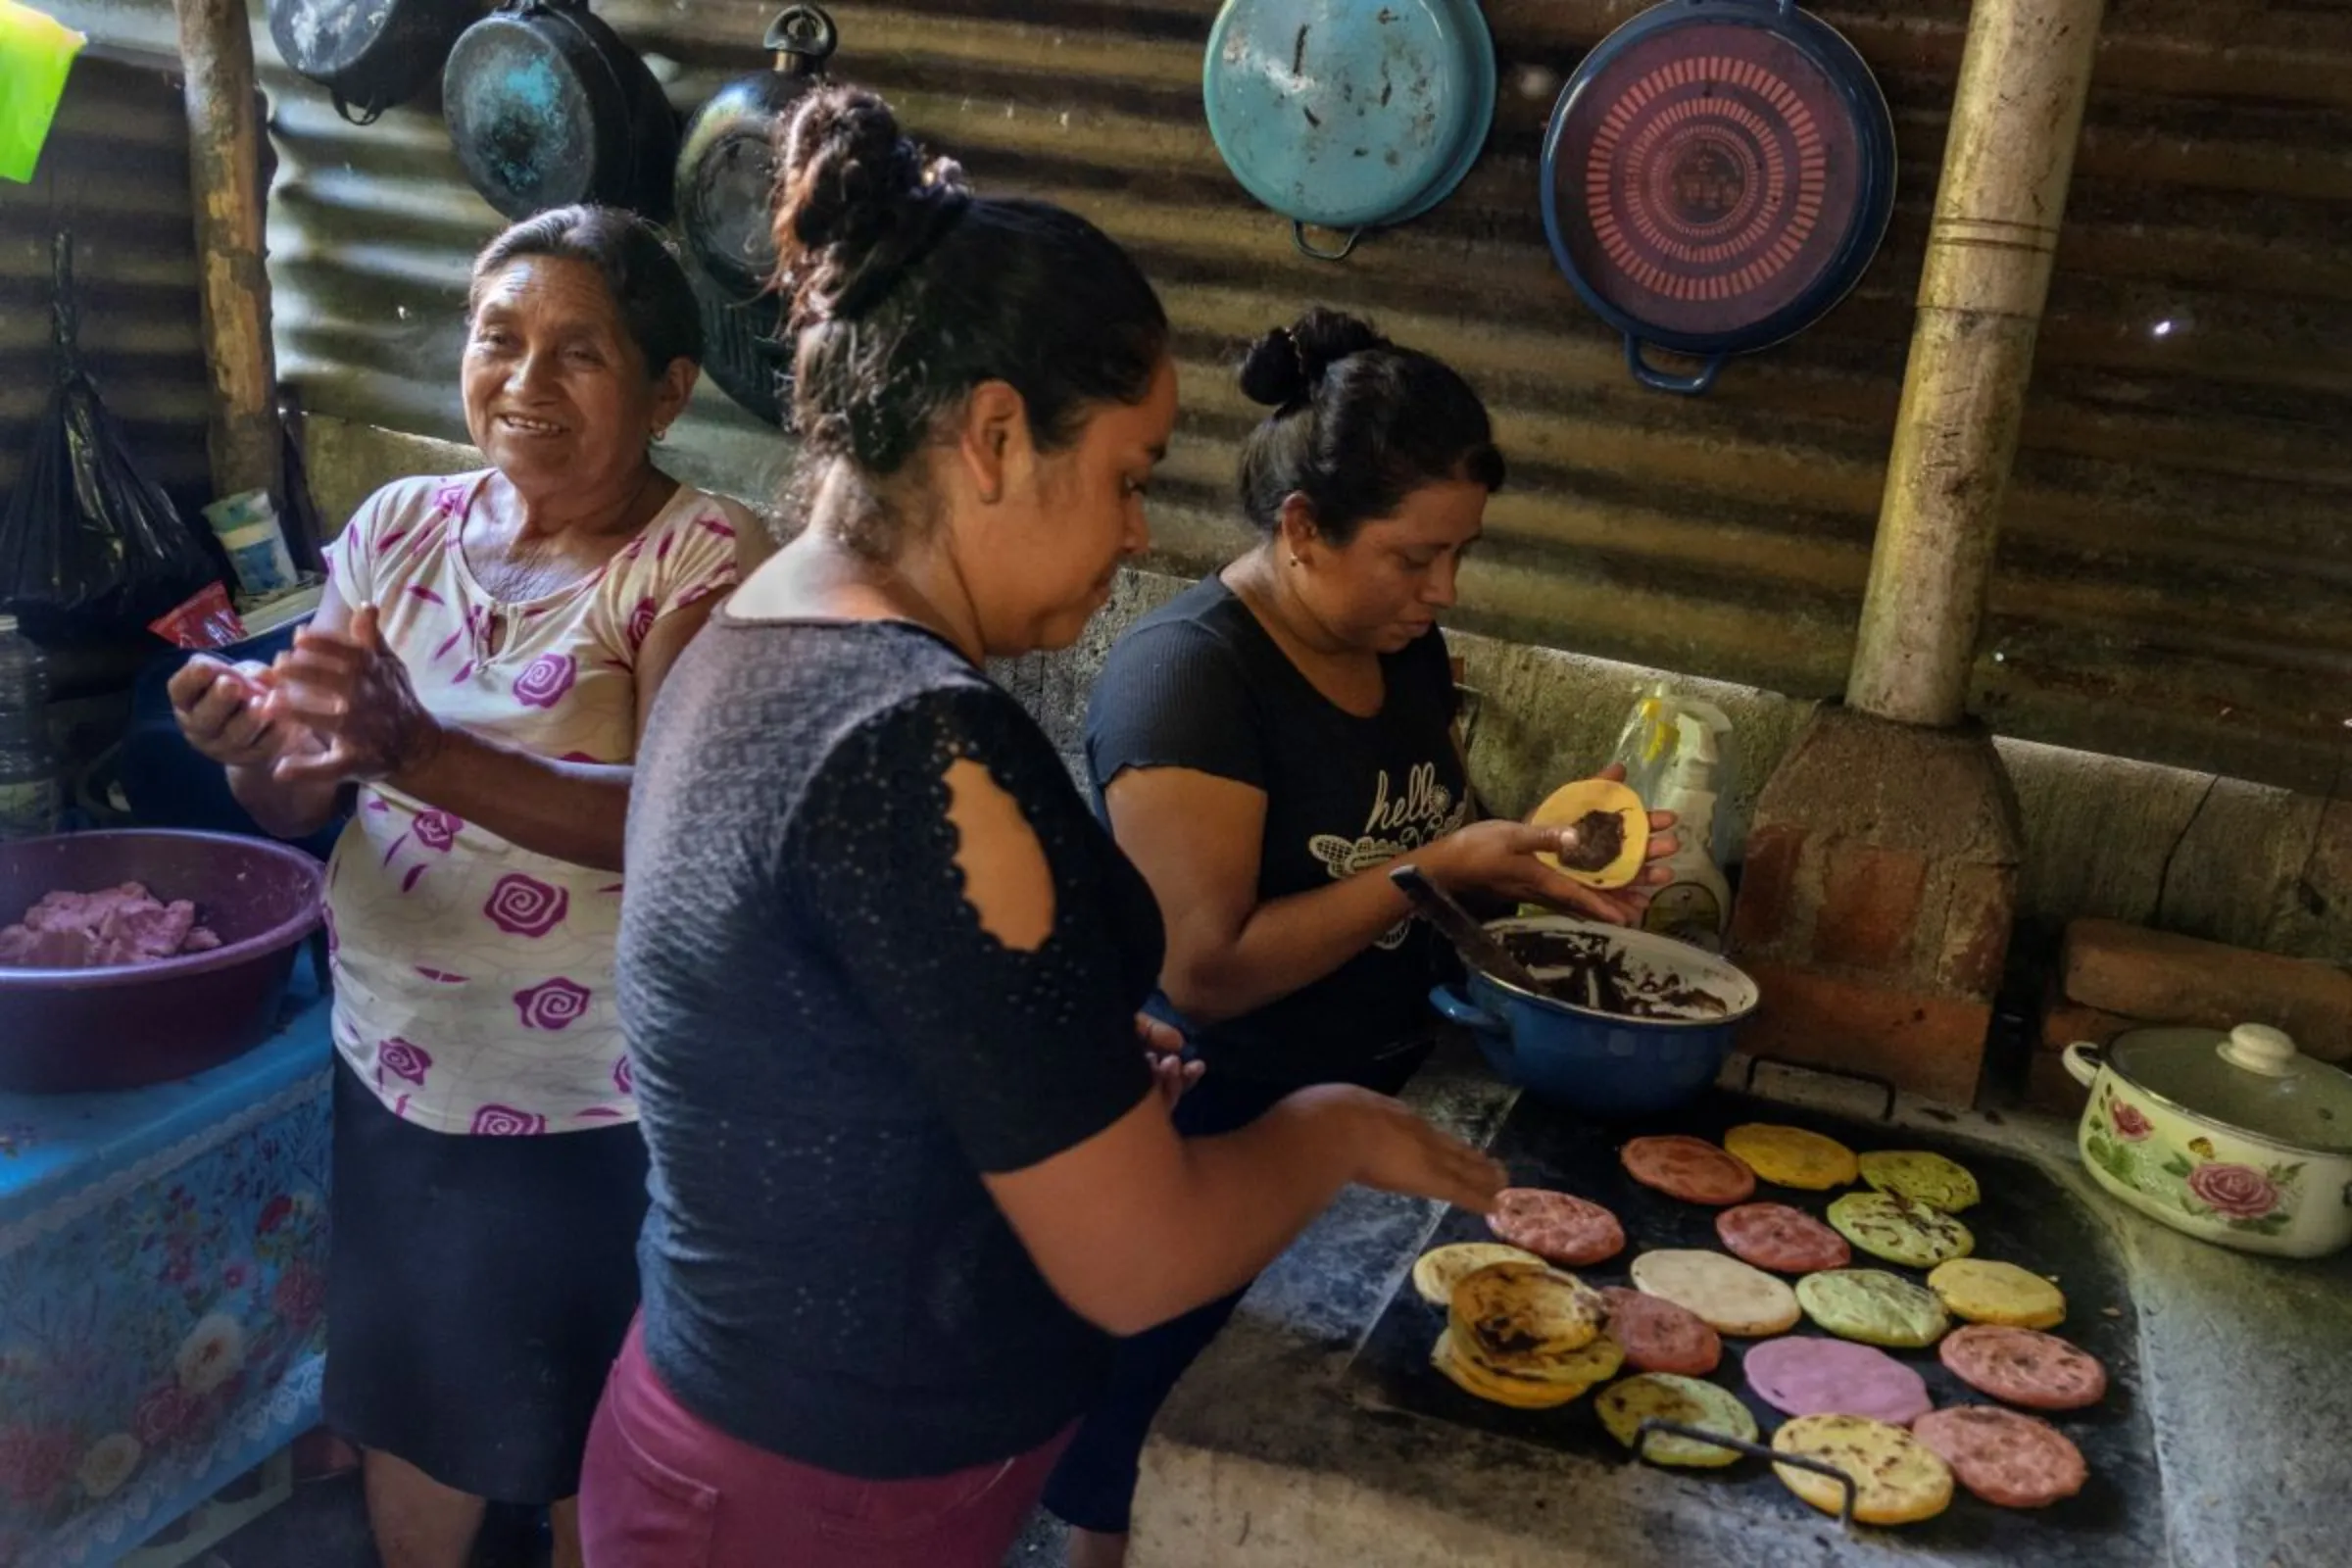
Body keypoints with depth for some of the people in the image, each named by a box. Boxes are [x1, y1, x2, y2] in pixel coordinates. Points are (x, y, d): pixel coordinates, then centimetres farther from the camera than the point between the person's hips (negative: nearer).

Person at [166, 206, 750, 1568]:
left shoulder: (700, 558, -13)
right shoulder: (403, 524, 2)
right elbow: (302, 803, 4)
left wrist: (412, 748, -36)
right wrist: (256, 746, -19)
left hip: (590, 1107, -5)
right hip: (392, 1065, 5)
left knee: (586, 1455, 14)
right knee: (411, 1402, 22)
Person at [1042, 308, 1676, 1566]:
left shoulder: (1406, 645, 0)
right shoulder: (1187, 671, -24)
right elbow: (1204, 969, -28)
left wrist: (1533, 865, -6)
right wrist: (1434, 870, -26)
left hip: (1370, 1105, 8)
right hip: (1217, 1146, -7)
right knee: (1165, 1444, 13)